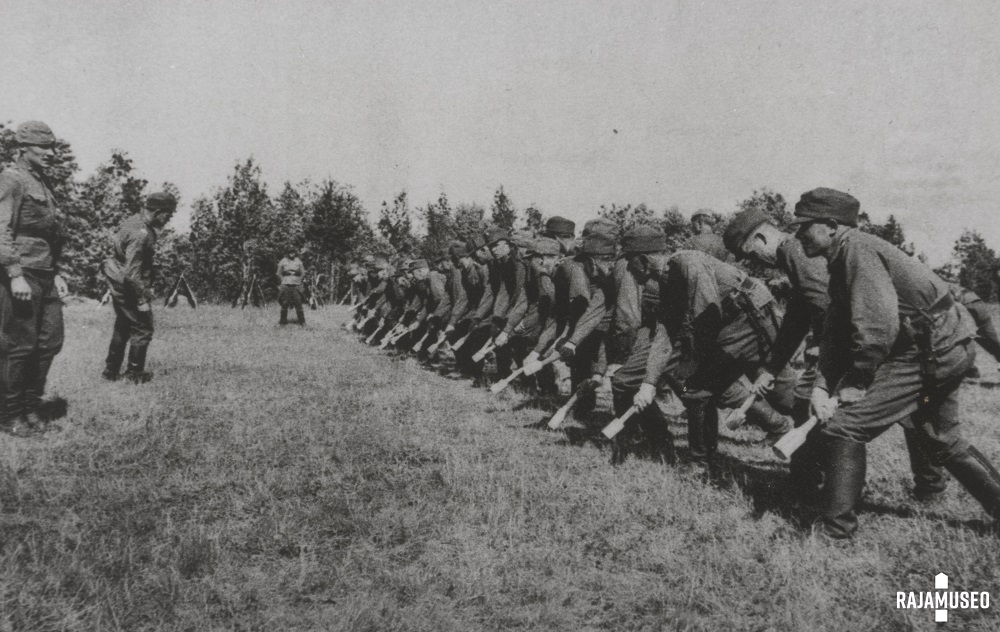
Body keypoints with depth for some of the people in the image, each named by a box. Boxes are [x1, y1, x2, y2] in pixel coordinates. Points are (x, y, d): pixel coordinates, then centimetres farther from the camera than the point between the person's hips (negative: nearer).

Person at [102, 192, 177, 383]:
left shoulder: (134, 220, 4)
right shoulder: (141, 234, -27)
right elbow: (132, 272, -28)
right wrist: (142, 299, -23)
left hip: (118, 283, 10)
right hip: (128, 286, -10)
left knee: (123, 327, 20)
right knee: (142, 329, 2)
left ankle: (111, 371, 29)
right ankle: (135, 374, 11)